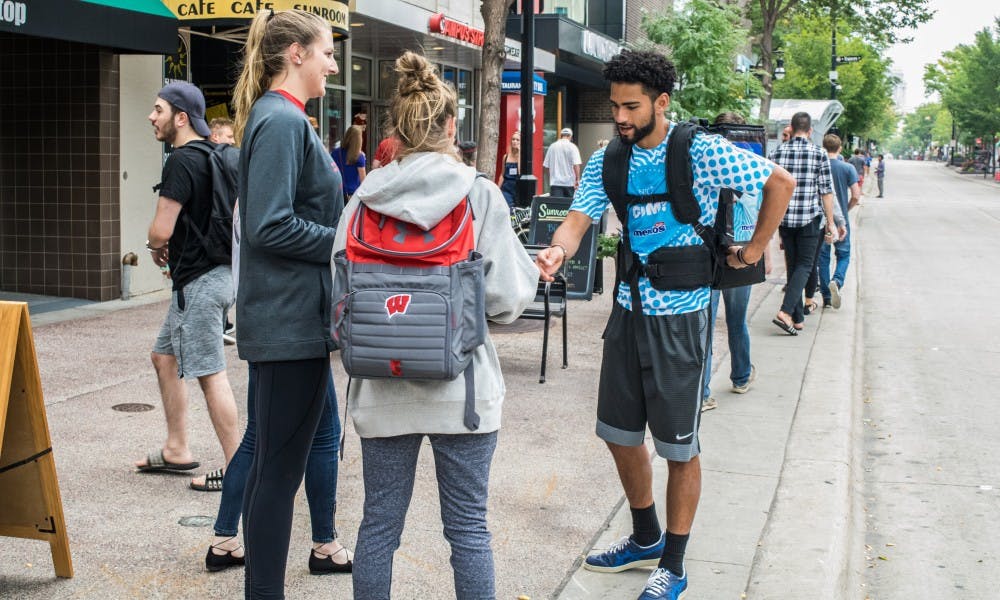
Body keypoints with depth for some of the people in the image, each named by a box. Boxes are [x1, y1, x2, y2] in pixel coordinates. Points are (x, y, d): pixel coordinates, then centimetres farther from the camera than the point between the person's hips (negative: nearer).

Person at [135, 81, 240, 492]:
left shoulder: (181, 161, -17)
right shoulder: (213, 156, 13)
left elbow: (161, 230, -22)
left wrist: (156, 247, 2)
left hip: (198, 282, -10)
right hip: (215, 271, 10)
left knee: (210, 373, -6)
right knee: (164, 357, 19)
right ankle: (176, 450, 26)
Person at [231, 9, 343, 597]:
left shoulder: (282, 118, 16)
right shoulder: (282, 121, -15)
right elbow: (270, 227, -22)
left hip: (292, 317, 10)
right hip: (292, 320, -10)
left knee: (276, 460, 15)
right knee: (282, 465, -2)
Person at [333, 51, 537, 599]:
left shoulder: (366, 199, 0)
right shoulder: (480, 196, -7)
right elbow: (505, 299, -8)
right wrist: (528, 267, 12)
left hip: (383, 389, 3)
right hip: (460, 386, -2)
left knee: (379, 524, 12)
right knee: (468, 527, 7)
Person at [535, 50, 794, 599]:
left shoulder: (699, 152, -12)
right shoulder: (606, 161, 3)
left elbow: (780, 182, -5)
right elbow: (579, 218, -9)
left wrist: (753, 251, -3)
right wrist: (558, 250, -31)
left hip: (679, 315, -6)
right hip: (628, 310, 6)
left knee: (678, 447, 3)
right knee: (619, 434, 15)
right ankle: (646, 539, 37)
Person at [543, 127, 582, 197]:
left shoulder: (552, 146, 6)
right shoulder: (572, 147, -4)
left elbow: (546, 166, 10)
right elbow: (576, 165, -13)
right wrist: (577, 179, -8)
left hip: (555, 182, 2)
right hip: (569, 182, -2)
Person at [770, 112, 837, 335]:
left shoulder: (778, 152, 2)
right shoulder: (819, 153, -5)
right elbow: (826, 190, -5)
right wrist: (830, 222, 2)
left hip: (784, 218, 3)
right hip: (809, 218, -3)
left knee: (793, 265, 13)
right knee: (804, 265, 2)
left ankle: (797, 318, 15)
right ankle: (785, 312, -16)